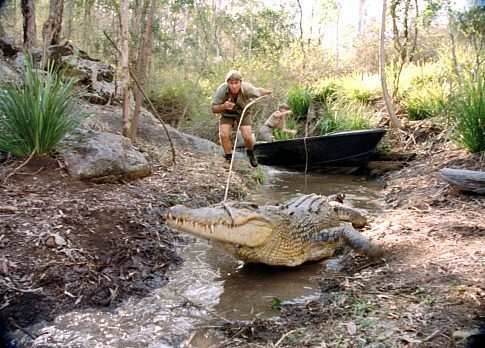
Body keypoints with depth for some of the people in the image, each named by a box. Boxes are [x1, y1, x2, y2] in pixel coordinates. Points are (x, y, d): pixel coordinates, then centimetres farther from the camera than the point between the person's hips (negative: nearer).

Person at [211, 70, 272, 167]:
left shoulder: (247, 88, -30)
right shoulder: (222, 90, -31)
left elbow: (259, 91, -7)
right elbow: (213, 109, -26)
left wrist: (268, 91, 14)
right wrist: (223, 106, -47)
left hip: (243, 112, 0)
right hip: (227, 113, 0)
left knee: (247, 136, -15)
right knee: (223, 134, -20)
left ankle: (250, 152, 21)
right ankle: (229, 158, 2)